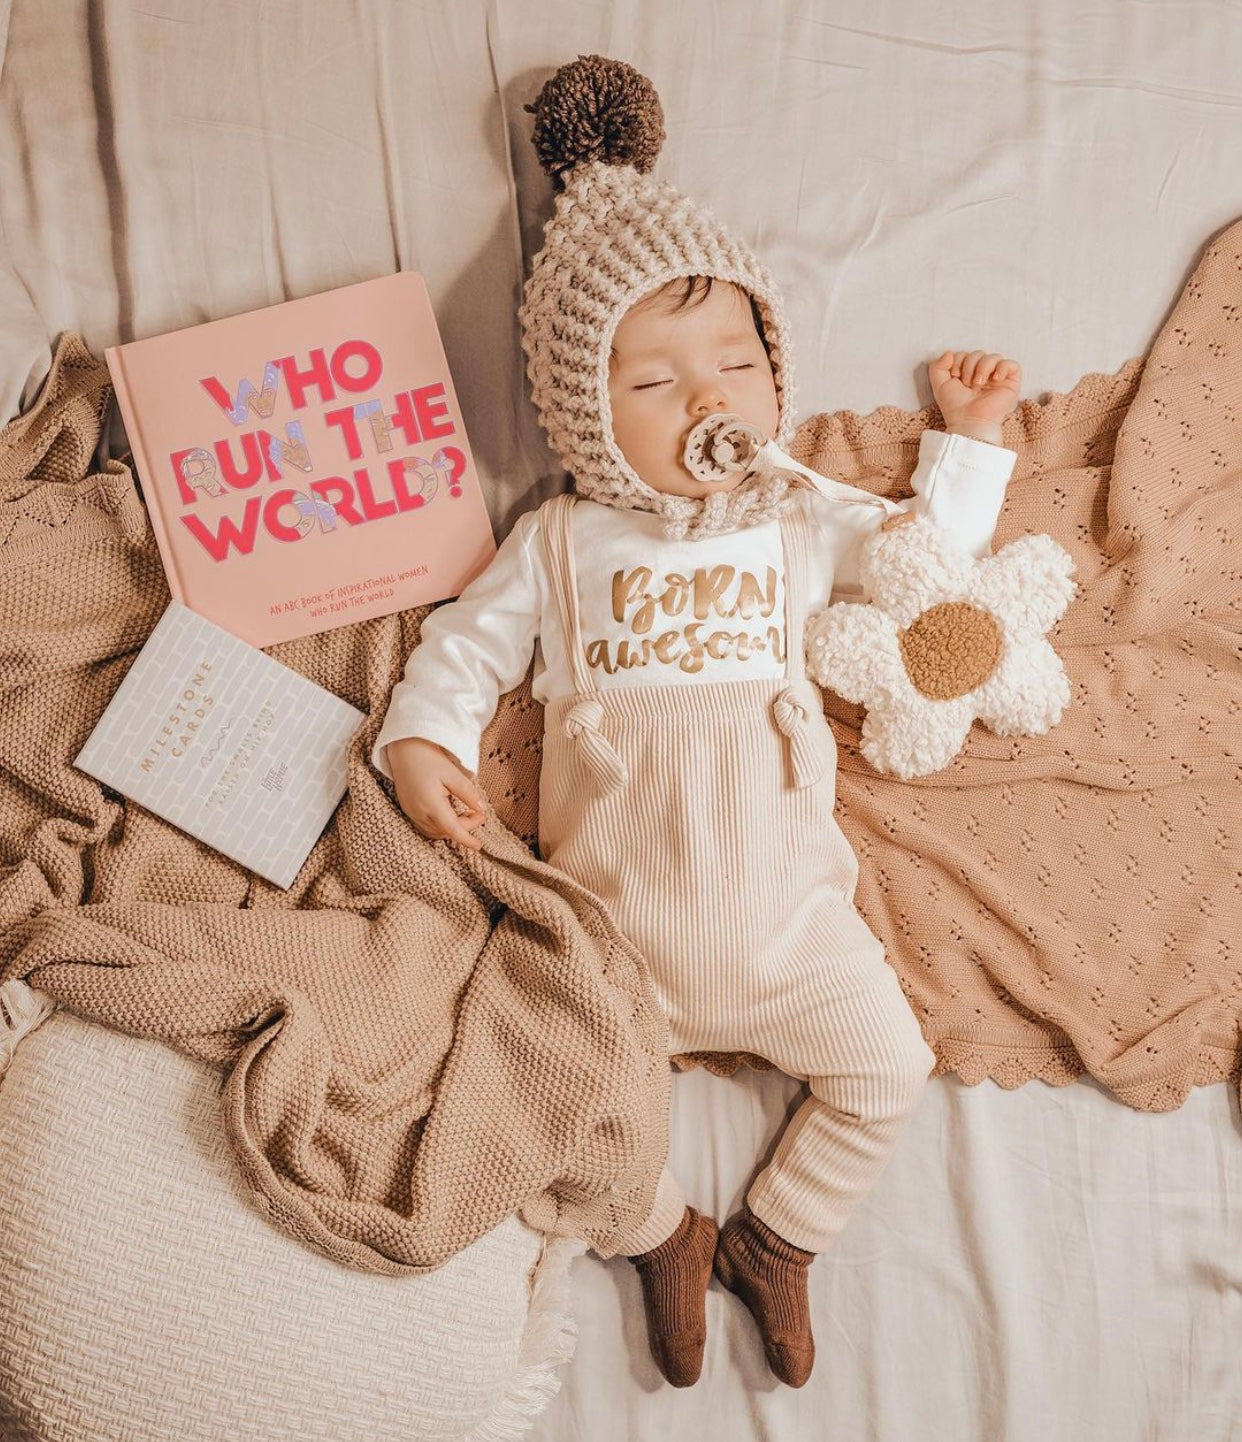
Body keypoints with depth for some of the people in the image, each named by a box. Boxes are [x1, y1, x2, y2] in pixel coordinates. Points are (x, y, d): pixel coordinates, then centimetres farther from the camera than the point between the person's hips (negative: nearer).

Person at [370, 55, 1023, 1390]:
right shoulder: (558, 543, 2)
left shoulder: (797, 525, 6)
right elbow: (466, 643, 4)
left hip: (788, 911, 2)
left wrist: (968, 438, 14)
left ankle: (777, 1239, 26)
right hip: (619, 920, -1)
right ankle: (664, 1237, 23)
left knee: (887, 1070, 2)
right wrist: (422, 740, -13)